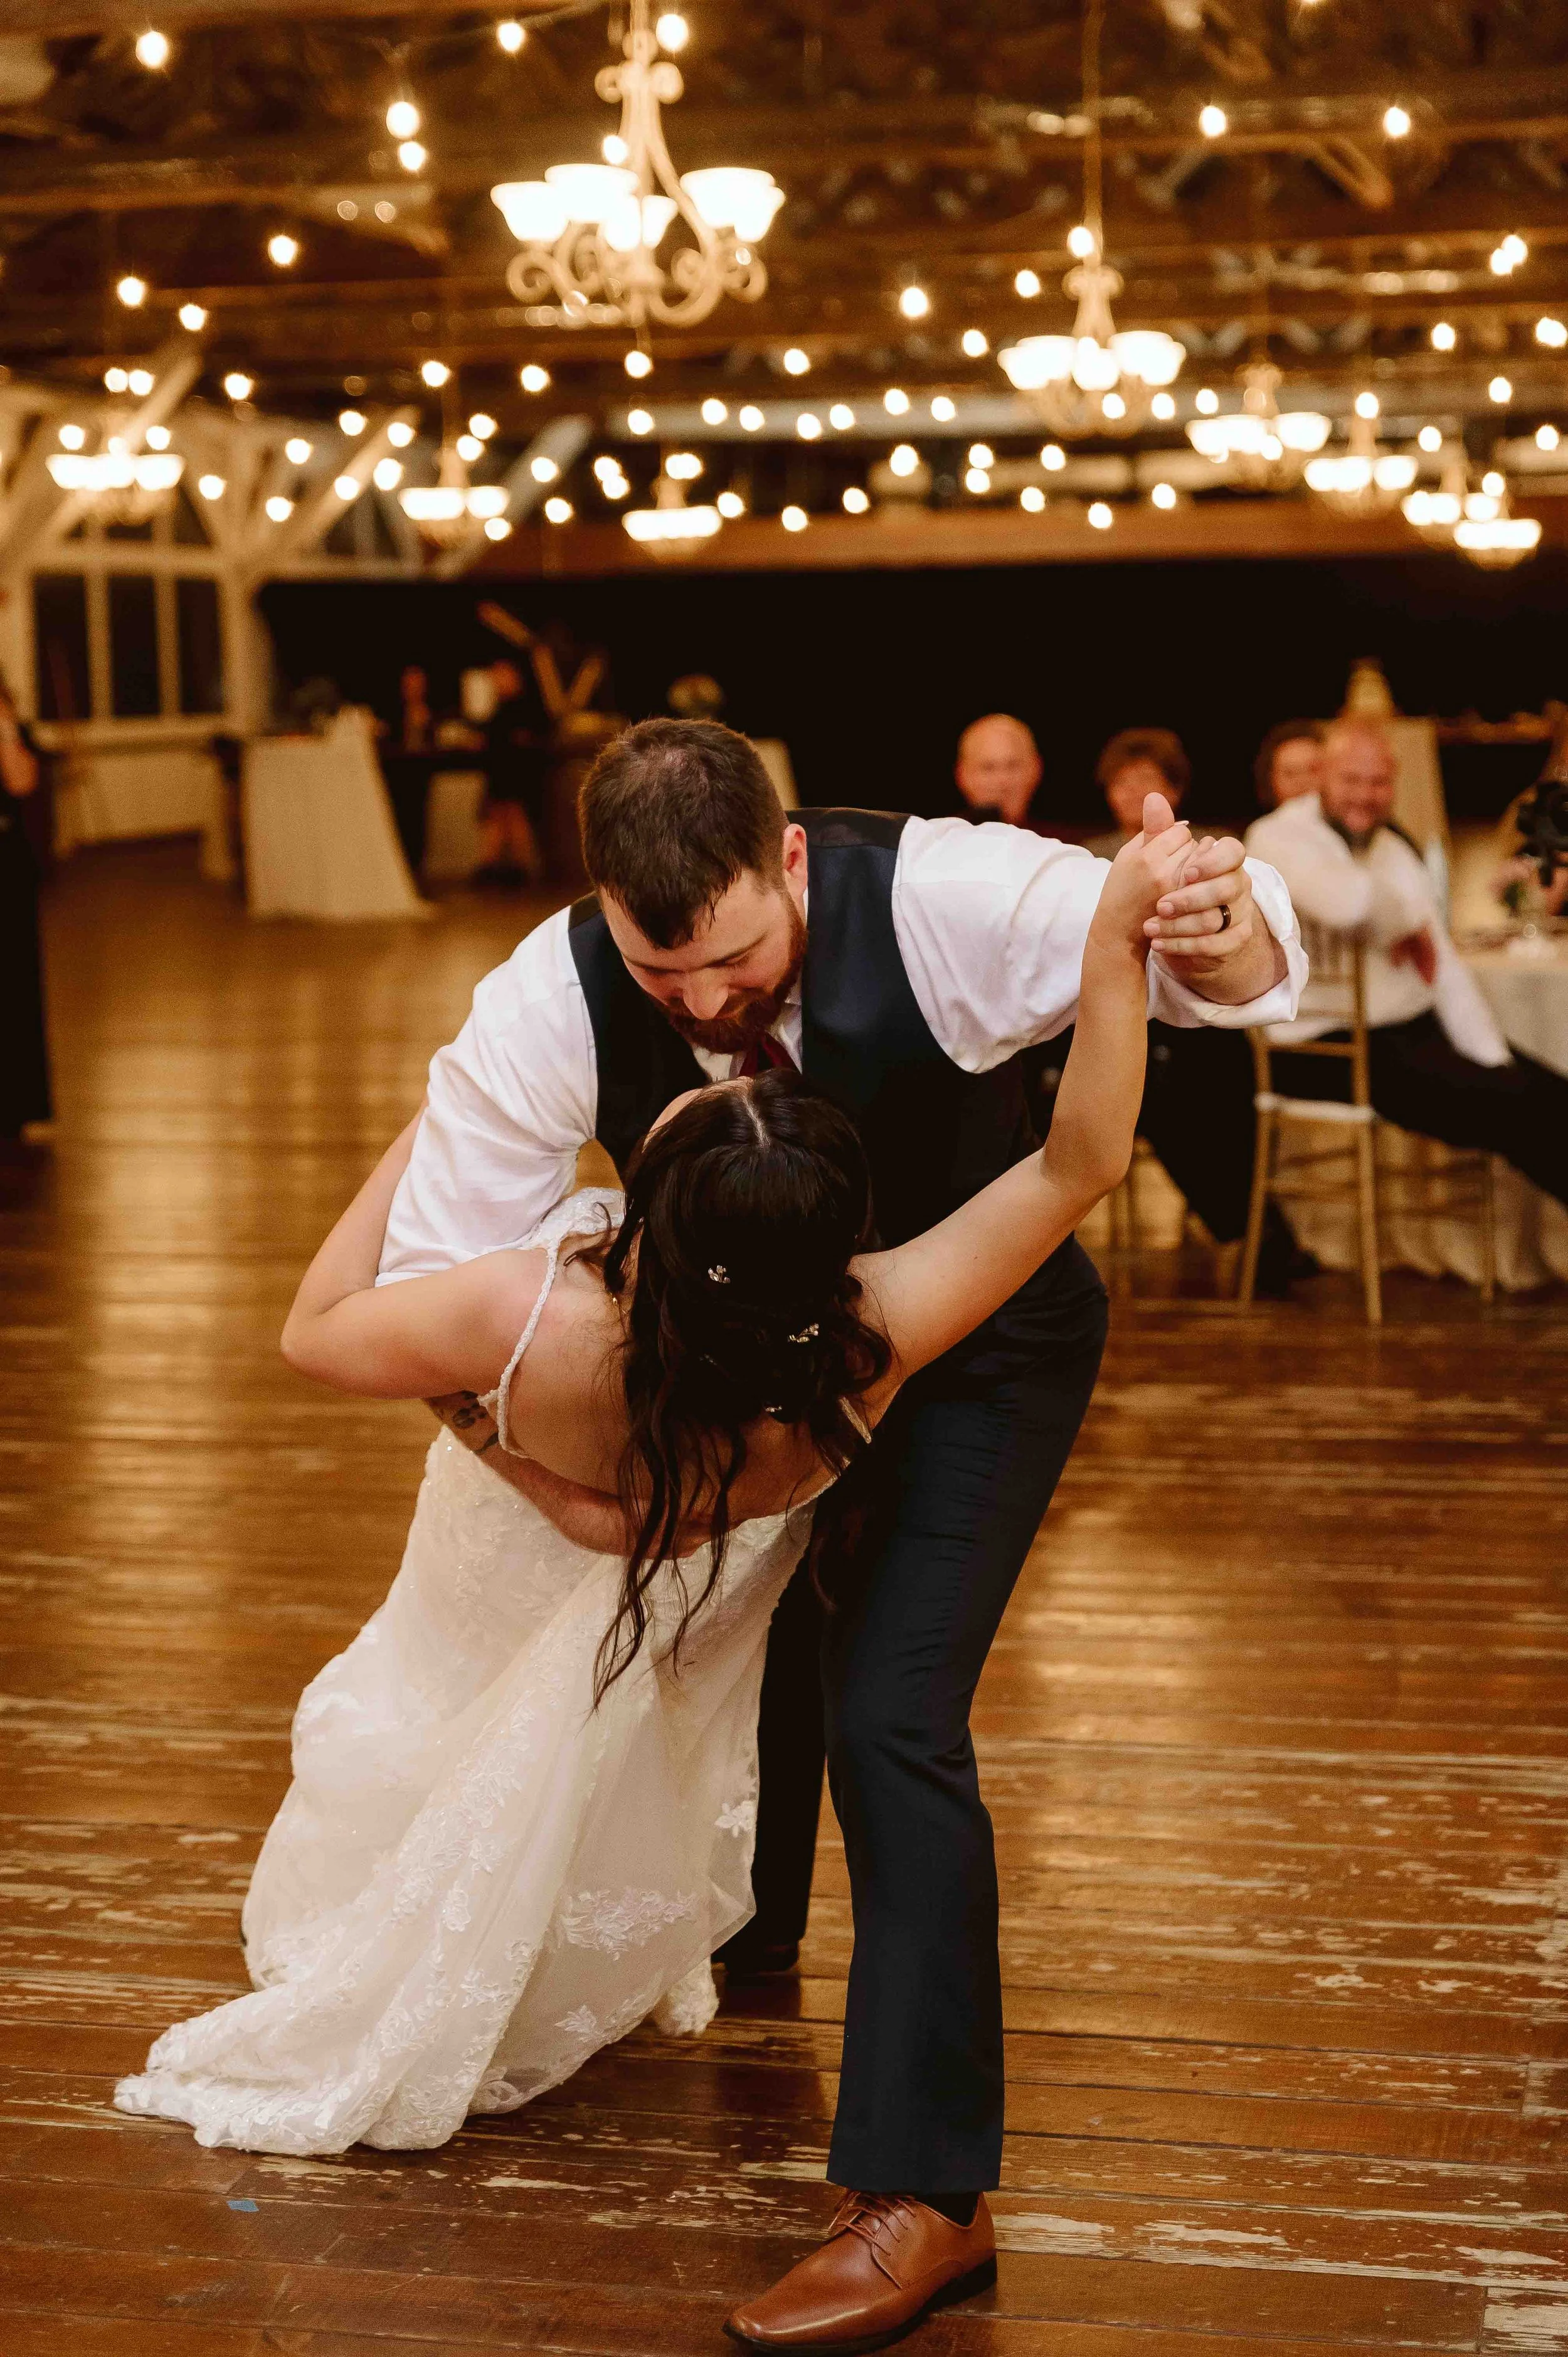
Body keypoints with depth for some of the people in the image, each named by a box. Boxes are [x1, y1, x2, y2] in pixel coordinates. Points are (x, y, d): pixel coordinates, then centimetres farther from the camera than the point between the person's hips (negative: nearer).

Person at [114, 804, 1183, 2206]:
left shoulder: (532, 1328, -49)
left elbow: (313, 1332, -28)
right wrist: (1118, 934, -45)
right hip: (696, 1614, 1)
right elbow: (1083, 1162, -37)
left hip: (519, 1592, -1)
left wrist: (427, 1130, -19)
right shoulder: (871, 1351, -45)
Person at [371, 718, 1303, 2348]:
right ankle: (746, 1939, 55)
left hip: (981, 1350, -4)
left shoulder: (940, 899, -36)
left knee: (890, 1713, -17)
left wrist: (1225, 931, -50)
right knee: (745, 1631, 22)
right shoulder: (552, 1005, -30)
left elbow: (1235, 970, -26)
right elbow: (431, 1287, -21)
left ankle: (922, 2184, -7)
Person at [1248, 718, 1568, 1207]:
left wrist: (1496, 1064, 2)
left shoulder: (1397, 850, 18)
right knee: (1506, 1110, -21)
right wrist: (1408, 922, -10)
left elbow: (1445, 967, 15)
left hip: (1418, 1028, 8)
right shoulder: (1278, 838, -8)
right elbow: (1350, 900, -32)